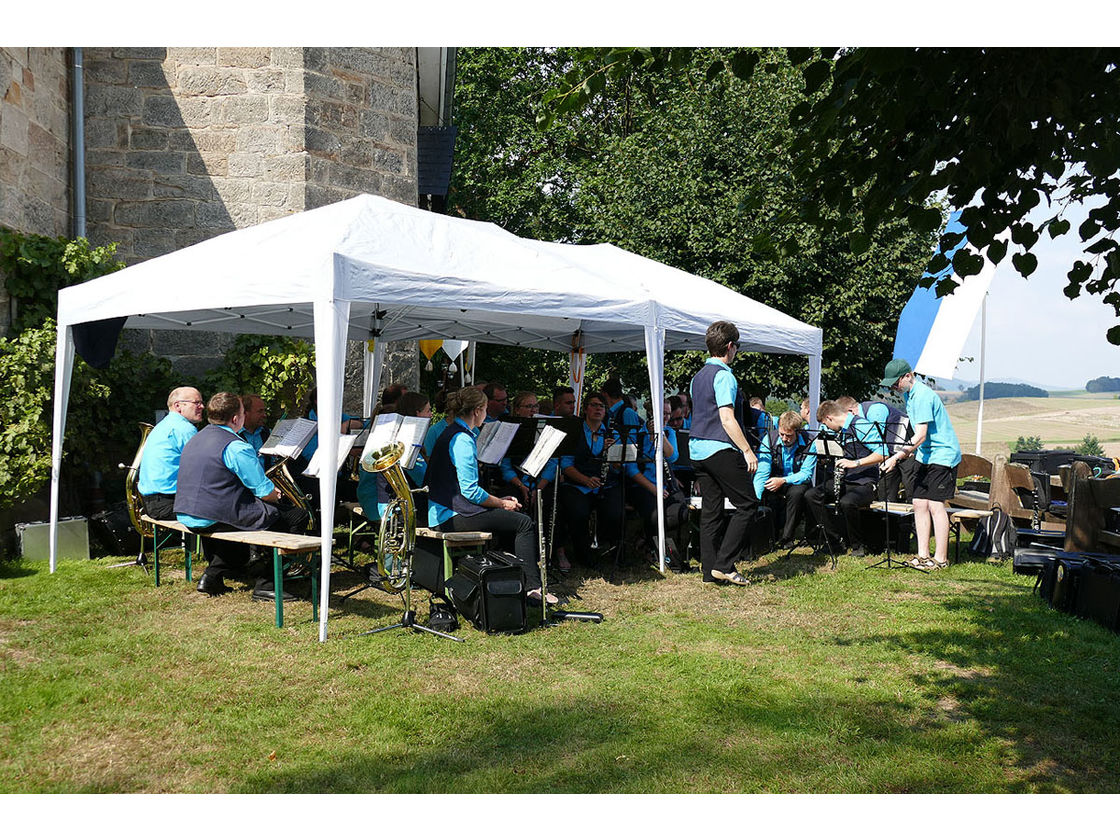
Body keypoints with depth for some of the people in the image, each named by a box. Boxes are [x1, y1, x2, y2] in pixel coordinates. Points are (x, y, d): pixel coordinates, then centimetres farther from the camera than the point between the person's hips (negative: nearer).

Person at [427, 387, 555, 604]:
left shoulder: (452, 433, 15)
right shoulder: (462, 439, -17)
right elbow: (470, 491, -21)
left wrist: (498, 500, 14)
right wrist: (501, 503, -6)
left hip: (444, 511, 10)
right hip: (453, 516, -10)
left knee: (514, 517, 16)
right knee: (525, 523, -7)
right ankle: (532, 586, -5)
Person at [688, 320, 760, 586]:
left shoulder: (698, 377, 17)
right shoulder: (724, 375, -12)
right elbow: (727, 419, -18)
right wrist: (747, 450, -16)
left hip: (697, 450, 9)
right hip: (721, 449, -9)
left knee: (710, 510, 10)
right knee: (747, 505, -3)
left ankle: (710, 570, 10)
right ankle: (723, 564, -7)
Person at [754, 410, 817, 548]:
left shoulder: (809, 444, -16)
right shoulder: (769, 440, -13)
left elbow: (806, 473, -16)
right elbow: (761, 472, -18)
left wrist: (783, 480, -32)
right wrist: (756, 499, -31)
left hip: (798, 483, -1)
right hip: (776, 481, 1)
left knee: (796, 492, -35)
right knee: (769, 493, -32)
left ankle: (787, 537, -21)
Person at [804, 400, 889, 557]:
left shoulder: (860, 426, -13)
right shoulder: (840, 431, 14)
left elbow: (883, 453, -22)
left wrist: (855, 463, -25)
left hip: (864, 483, -9)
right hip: (845, 481, 9)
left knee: (846, 502, -37)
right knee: (810, 496, -6)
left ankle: (857, 545, -13)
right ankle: (835, 540, -2)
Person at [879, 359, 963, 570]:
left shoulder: (922, 396, -20)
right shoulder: (909, 394, 11)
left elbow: (921, 436, -26)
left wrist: (897, 457, -28)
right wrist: (910, 453, 14)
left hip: (942, 455, -10)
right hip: (926, 456, 10)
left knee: (935, 504, -10)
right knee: (919, 503, 5)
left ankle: (940, 559, -4)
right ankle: (923, 555, 10)